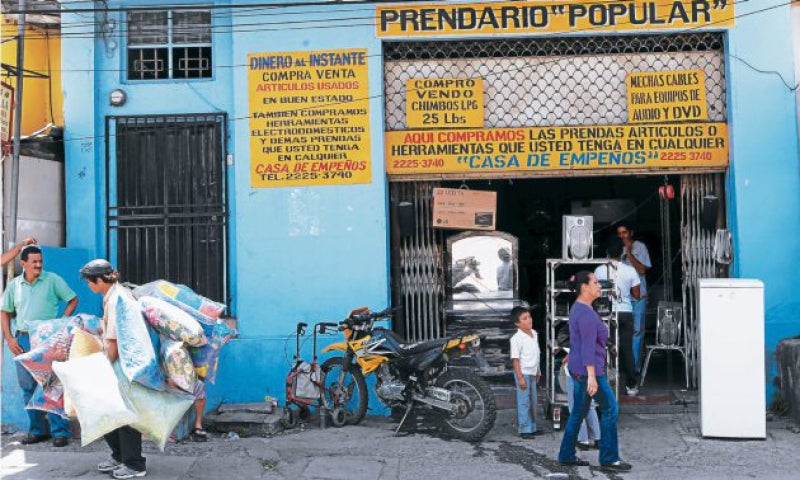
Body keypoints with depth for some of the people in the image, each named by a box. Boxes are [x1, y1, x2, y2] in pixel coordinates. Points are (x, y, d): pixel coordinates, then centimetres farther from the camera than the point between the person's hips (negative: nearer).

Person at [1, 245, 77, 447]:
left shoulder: (52, 280, -3)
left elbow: (73, 300, 3)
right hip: (23, 339, 4)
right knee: (28, 387, 9)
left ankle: (60, 431, 1)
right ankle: (37, 430, 21)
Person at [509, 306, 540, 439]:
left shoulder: (534, 334, 6)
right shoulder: (516, 338, -17)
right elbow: (515, 359, -17)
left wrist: (538, 372, 20)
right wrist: (520, 377, -19)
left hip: (532, 373, 8)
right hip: (523, 373, -8)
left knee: (533, 401, 14)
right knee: (524, 402, -3)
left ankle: (532, 427, 25)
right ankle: (524, 429, 5)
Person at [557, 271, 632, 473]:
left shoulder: (578, 308, 12)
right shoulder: (587, 313, -20)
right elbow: (588, 346, -24)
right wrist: (591, 377, -26)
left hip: (578, 368, 10)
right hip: (588, 370, -10)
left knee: (579, 412, 13)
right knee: (610, 409, -4)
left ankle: (566, 455, 18)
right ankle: (609, 458, 1)